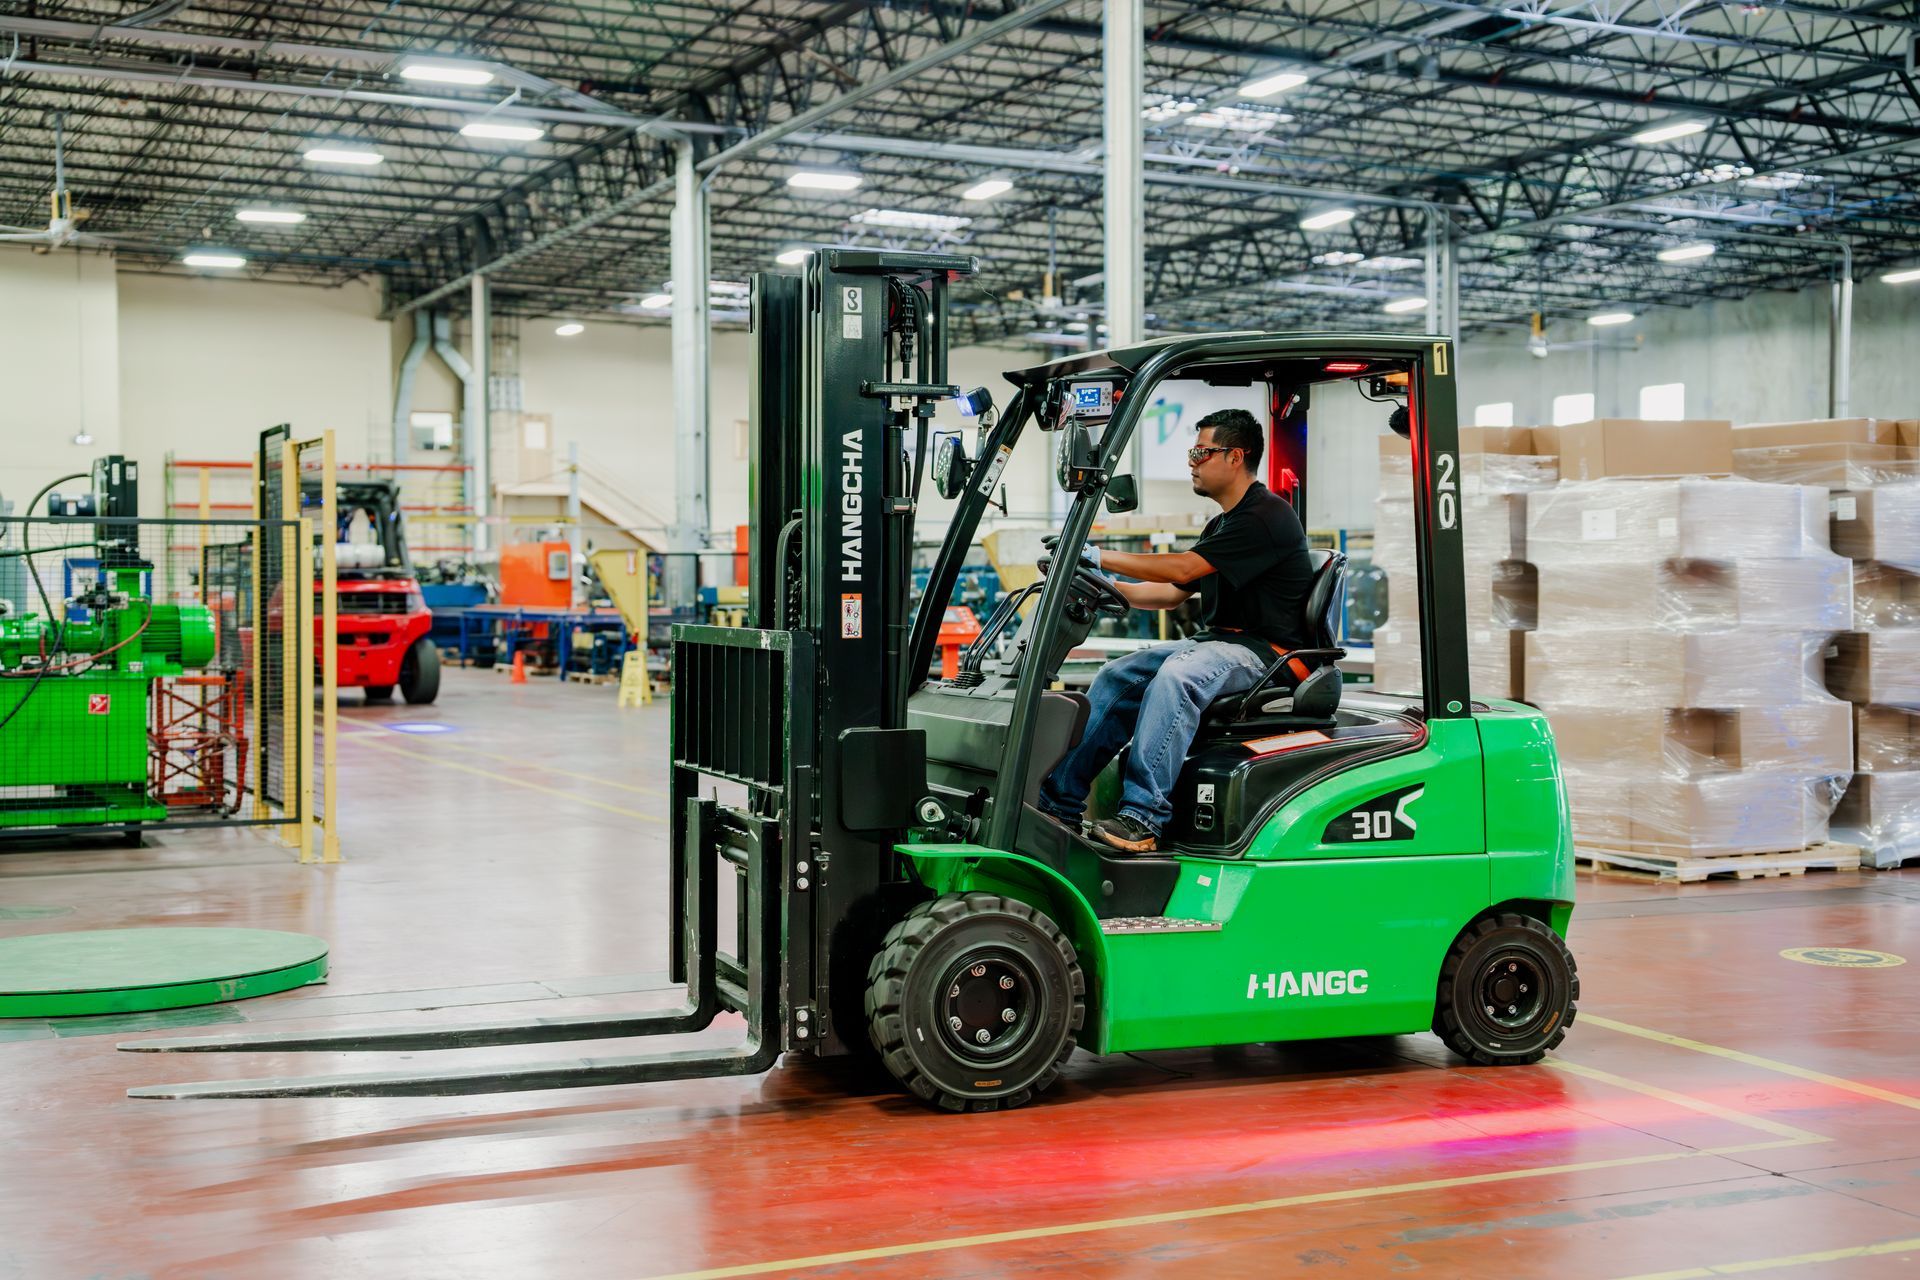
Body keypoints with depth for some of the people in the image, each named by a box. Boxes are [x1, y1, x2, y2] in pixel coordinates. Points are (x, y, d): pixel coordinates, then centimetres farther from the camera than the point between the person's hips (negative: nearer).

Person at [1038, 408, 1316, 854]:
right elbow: (1173, 593, 22)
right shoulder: (1221, 524, 21)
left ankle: (1142, 816, -38)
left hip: (1263, 651, -10)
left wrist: (1100, 557, -17)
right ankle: (1060, 798, -4)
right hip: (1216, 642, 10)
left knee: (1176, 675, -35)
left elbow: (1184, 569, -19)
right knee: (1116, 677, -2)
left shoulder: (1268, 515, -12)